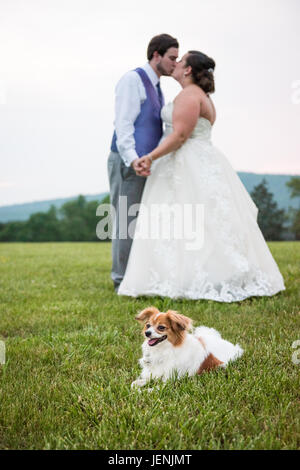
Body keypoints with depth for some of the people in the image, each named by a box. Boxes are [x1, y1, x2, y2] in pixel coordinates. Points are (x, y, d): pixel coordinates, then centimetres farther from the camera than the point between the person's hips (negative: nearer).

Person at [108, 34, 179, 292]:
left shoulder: (156, 87, 21)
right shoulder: (132, 80, -6)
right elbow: (123, 124, -15)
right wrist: (133, 159, -28)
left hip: (146, 165, 9)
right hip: (128, 163, -9)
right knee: (127, 220, -5)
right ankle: (122, 280, 3)